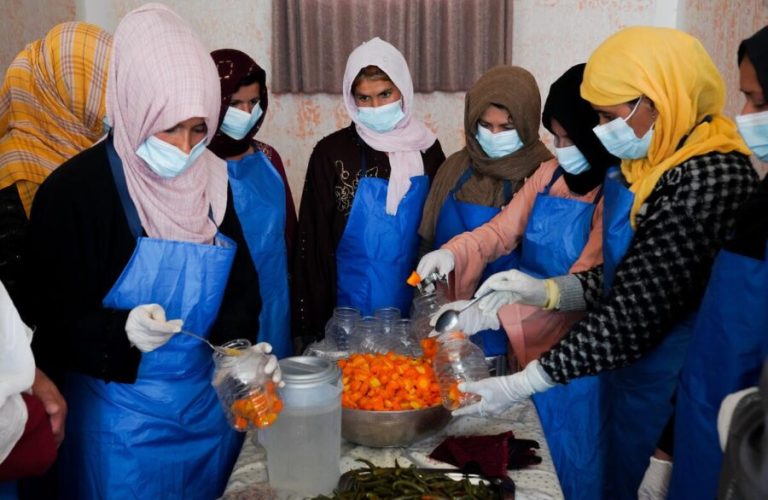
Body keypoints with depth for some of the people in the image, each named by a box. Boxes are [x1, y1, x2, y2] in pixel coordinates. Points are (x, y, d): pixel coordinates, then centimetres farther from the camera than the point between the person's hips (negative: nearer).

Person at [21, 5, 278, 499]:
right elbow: (51, 316, -11)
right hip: (123, 419, -5)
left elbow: (239, 287, 5)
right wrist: (121, 331, -29)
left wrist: (241, 345, -13)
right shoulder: (75, 189, -14)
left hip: (211, 406, 5)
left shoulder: (212, 182, 0)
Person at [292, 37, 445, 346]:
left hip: (413, 308, 3)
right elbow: (315, 240, -4)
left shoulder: (425, 149, 0)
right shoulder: (332, 153, -7)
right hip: (350, 310, -2)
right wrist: (316, 321, -5)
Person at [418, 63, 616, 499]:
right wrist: (453, 252, -18)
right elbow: (501, 230, 2)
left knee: (567, 455, 15)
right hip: (526, 343, 6)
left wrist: (496, 313, -29)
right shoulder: (549, 173, 3)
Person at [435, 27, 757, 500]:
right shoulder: (653, 163, 4)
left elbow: (635, 315, -26)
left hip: (673, 393, -7)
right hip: (631, 369, 8)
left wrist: (517, 386, -23)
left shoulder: (711, 177, -25)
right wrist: (545, 290, -6)